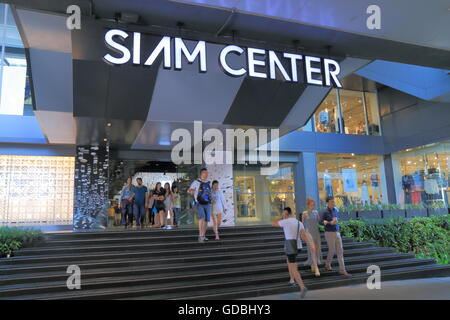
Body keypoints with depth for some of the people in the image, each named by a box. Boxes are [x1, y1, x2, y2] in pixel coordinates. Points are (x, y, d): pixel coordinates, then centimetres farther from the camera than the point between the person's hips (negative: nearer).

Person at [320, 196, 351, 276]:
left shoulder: (335, 210, 9)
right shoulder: (324, 212, -13)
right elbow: (321, 222, -24)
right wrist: (330, 223, -35)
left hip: (337, 233, 6)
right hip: (329, 234, -6)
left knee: (340, 251, 1)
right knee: (332, 251, 1)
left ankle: (342, 270, 4)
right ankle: (327, 265, 26)